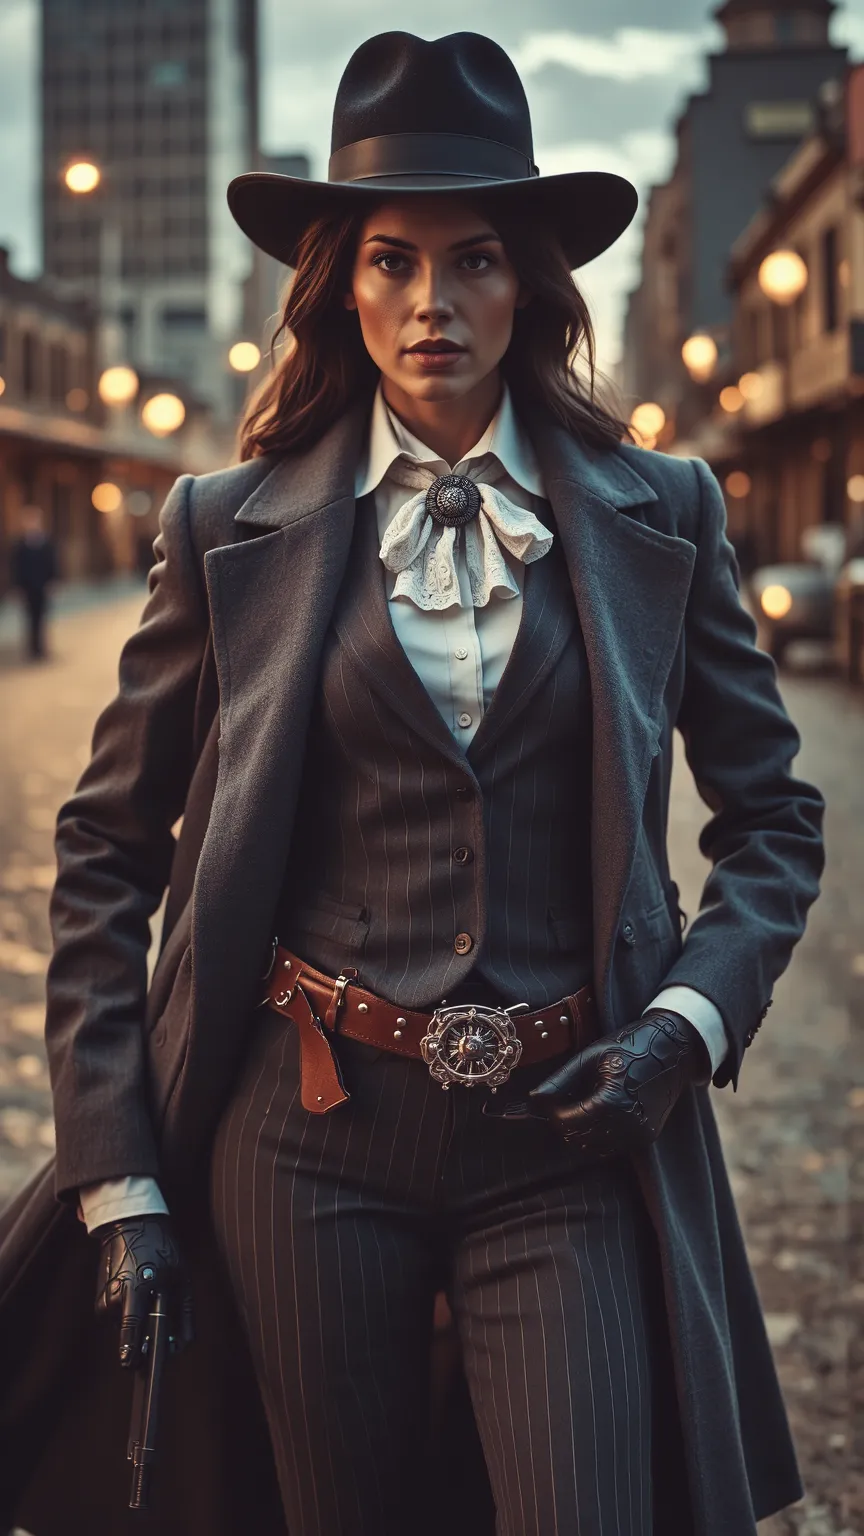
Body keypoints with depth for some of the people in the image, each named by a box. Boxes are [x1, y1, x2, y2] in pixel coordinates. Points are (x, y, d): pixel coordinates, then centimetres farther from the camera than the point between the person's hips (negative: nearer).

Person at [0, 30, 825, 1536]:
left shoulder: (656, 516, 5)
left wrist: (690, 1021, -5)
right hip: (310, 1129, 0)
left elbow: (774, 815, 13)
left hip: (565, 1141, 0)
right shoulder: (235, 525, 2)